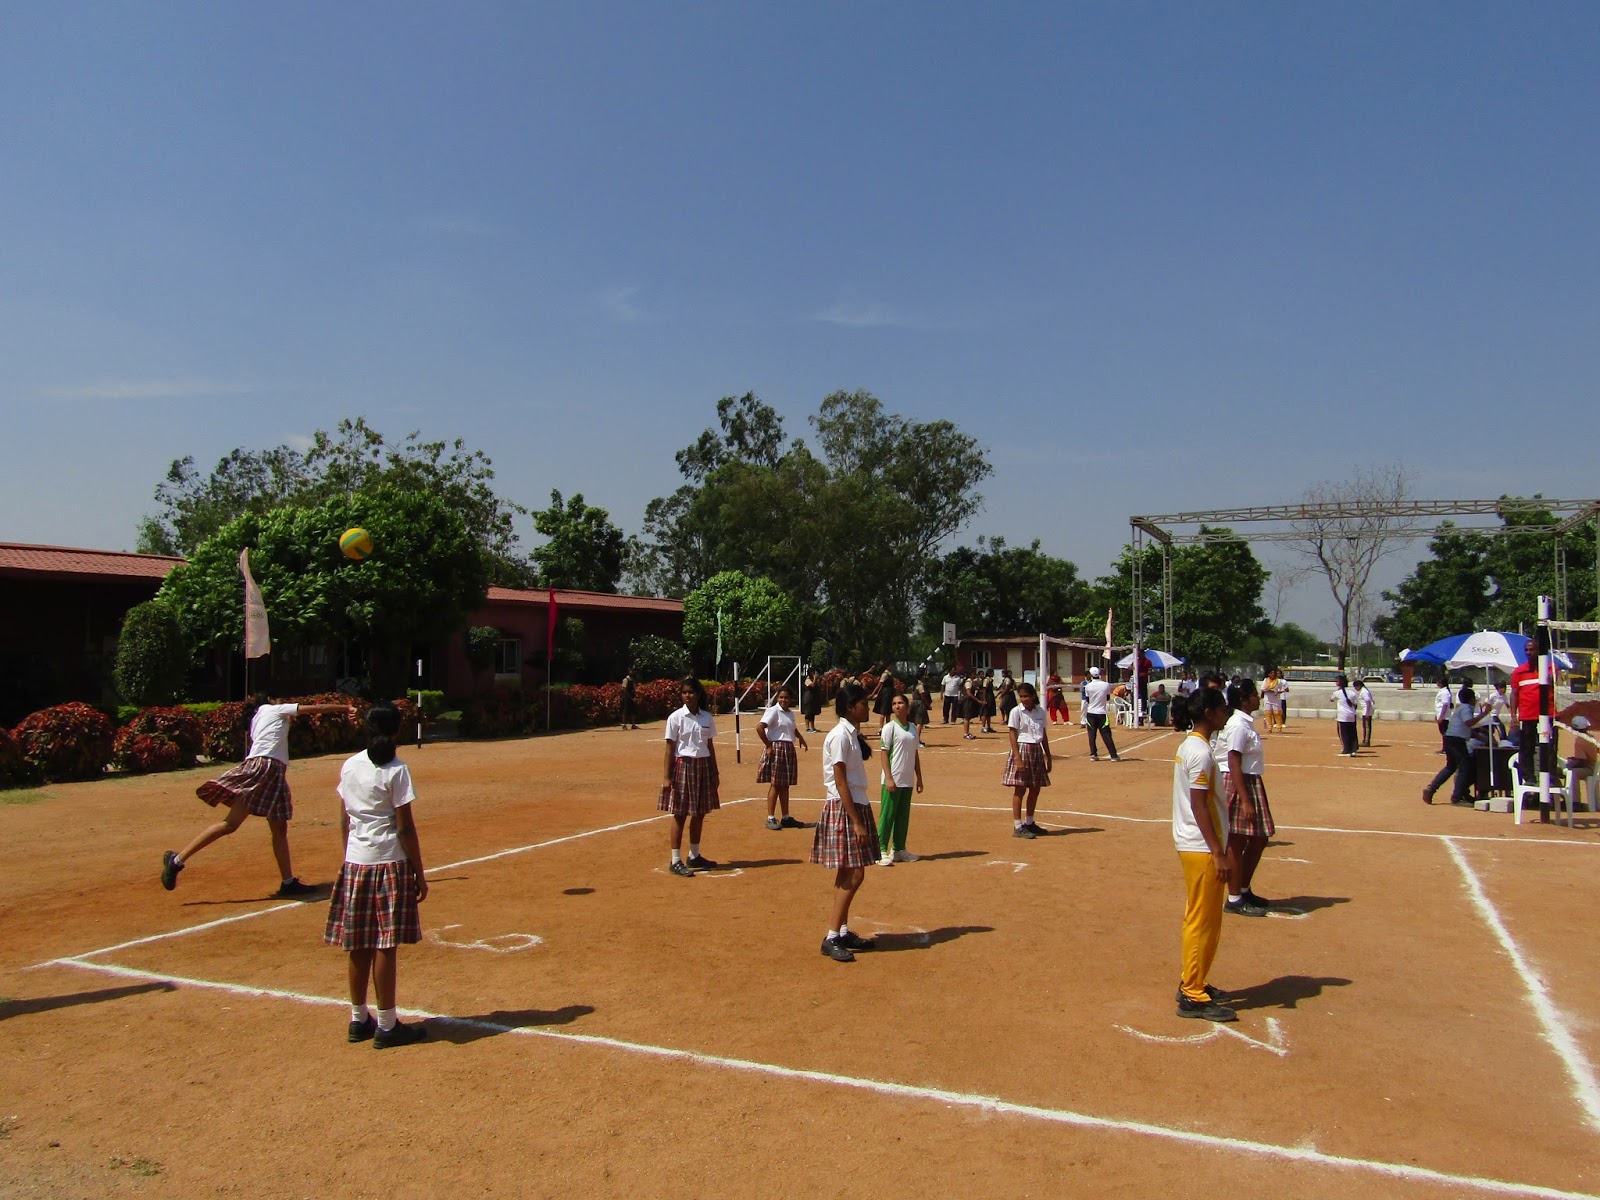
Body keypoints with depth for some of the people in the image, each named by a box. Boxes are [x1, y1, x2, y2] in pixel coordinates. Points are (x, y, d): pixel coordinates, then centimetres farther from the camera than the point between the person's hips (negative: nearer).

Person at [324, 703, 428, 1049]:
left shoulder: (348, 767, 5)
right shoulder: (396, 771, -12)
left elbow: (344, 821, 10)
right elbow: (405, 827, -12)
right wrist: (419, 873, -5)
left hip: (355, 863, 6)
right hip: (390, 864, -6)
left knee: (359, 946, 13)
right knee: (386, 946, 0)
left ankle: (359, 1020, 23)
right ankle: (387, 1026, 7)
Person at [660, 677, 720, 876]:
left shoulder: (706, 717, 5)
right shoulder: (676, 717, -7)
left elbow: (710, 746, 12)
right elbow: (670, 748, -7)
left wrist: (715, 772, 11)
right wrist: (666, 776, -11)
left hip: (703, 767, 5)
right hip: (683, 766, -5)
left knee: (700, 813, 11)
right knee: (680, 814, -2)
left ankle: (694, 856, 24)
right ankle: (676, 861, 2)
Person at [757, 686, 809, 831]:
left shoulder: (790, 714, 13)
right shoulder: (773, 711, -11)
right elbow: (759, 727, -21)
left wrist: (801, 738, 12)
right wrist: (768, 745, -17)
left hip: (789, 750, 8)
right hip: (776, 749, -8)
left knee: (785, 785, 12)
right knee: (775, 784, -4)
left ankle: (786, 818, 19)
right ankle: (770, 818, 2)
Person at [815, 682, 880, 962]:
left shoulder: (853, 734, 12)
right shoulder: (840, 736, -16)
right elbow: (840, 782, -19)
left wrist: (860, 817, 13)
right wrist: (856, 822, -20)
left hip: (856, 805, 9)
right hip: (843, 809, -9)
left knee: (847, 874, 12)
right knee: (853, 875, -8)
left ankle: (843, 933, 19)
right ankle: (831, 938, -2)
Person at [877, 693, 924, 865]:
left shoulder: (913, 728, 11)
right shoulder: (890, 727, -7)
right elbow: (884, 753, -11)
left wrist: (919, 777, 15)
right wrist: (888, 778, -18)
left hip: (908, 781, 6)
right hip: (893, 780, -6)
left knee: (903, 816, 12)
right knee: (887, 815, -4)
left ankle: (899, 850, 22)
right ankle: (881, 851, 1)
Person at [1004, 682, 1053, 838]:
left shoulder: (1040, 712, 7)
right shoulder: (1016, 711, -8)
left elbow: (1044, 735, 14)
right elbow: (1013, 735, -11)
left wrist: (1048, 757, 14)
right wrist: (1017, 758, -19)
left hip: (1037, 751, 6)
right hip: (1022, 750, -6)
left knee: (1035, 789, 11)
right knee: (1020, 789, -5)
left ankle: (1029, 823, 25)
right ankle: (1017, 827, -2)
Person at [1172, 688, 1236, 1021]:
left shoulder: (1187, 745, 11)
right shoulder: (1201, 752, -19)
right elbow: (1199, 806, -22)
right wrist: (1218, 853, -22)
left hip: (1191, 844, 10)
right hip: (1202, 848, -10)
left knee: (1199, 918, 19)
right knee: (1203, 922, -3)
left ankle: (1191, 983, 29)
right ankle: (1193, 997, 4)